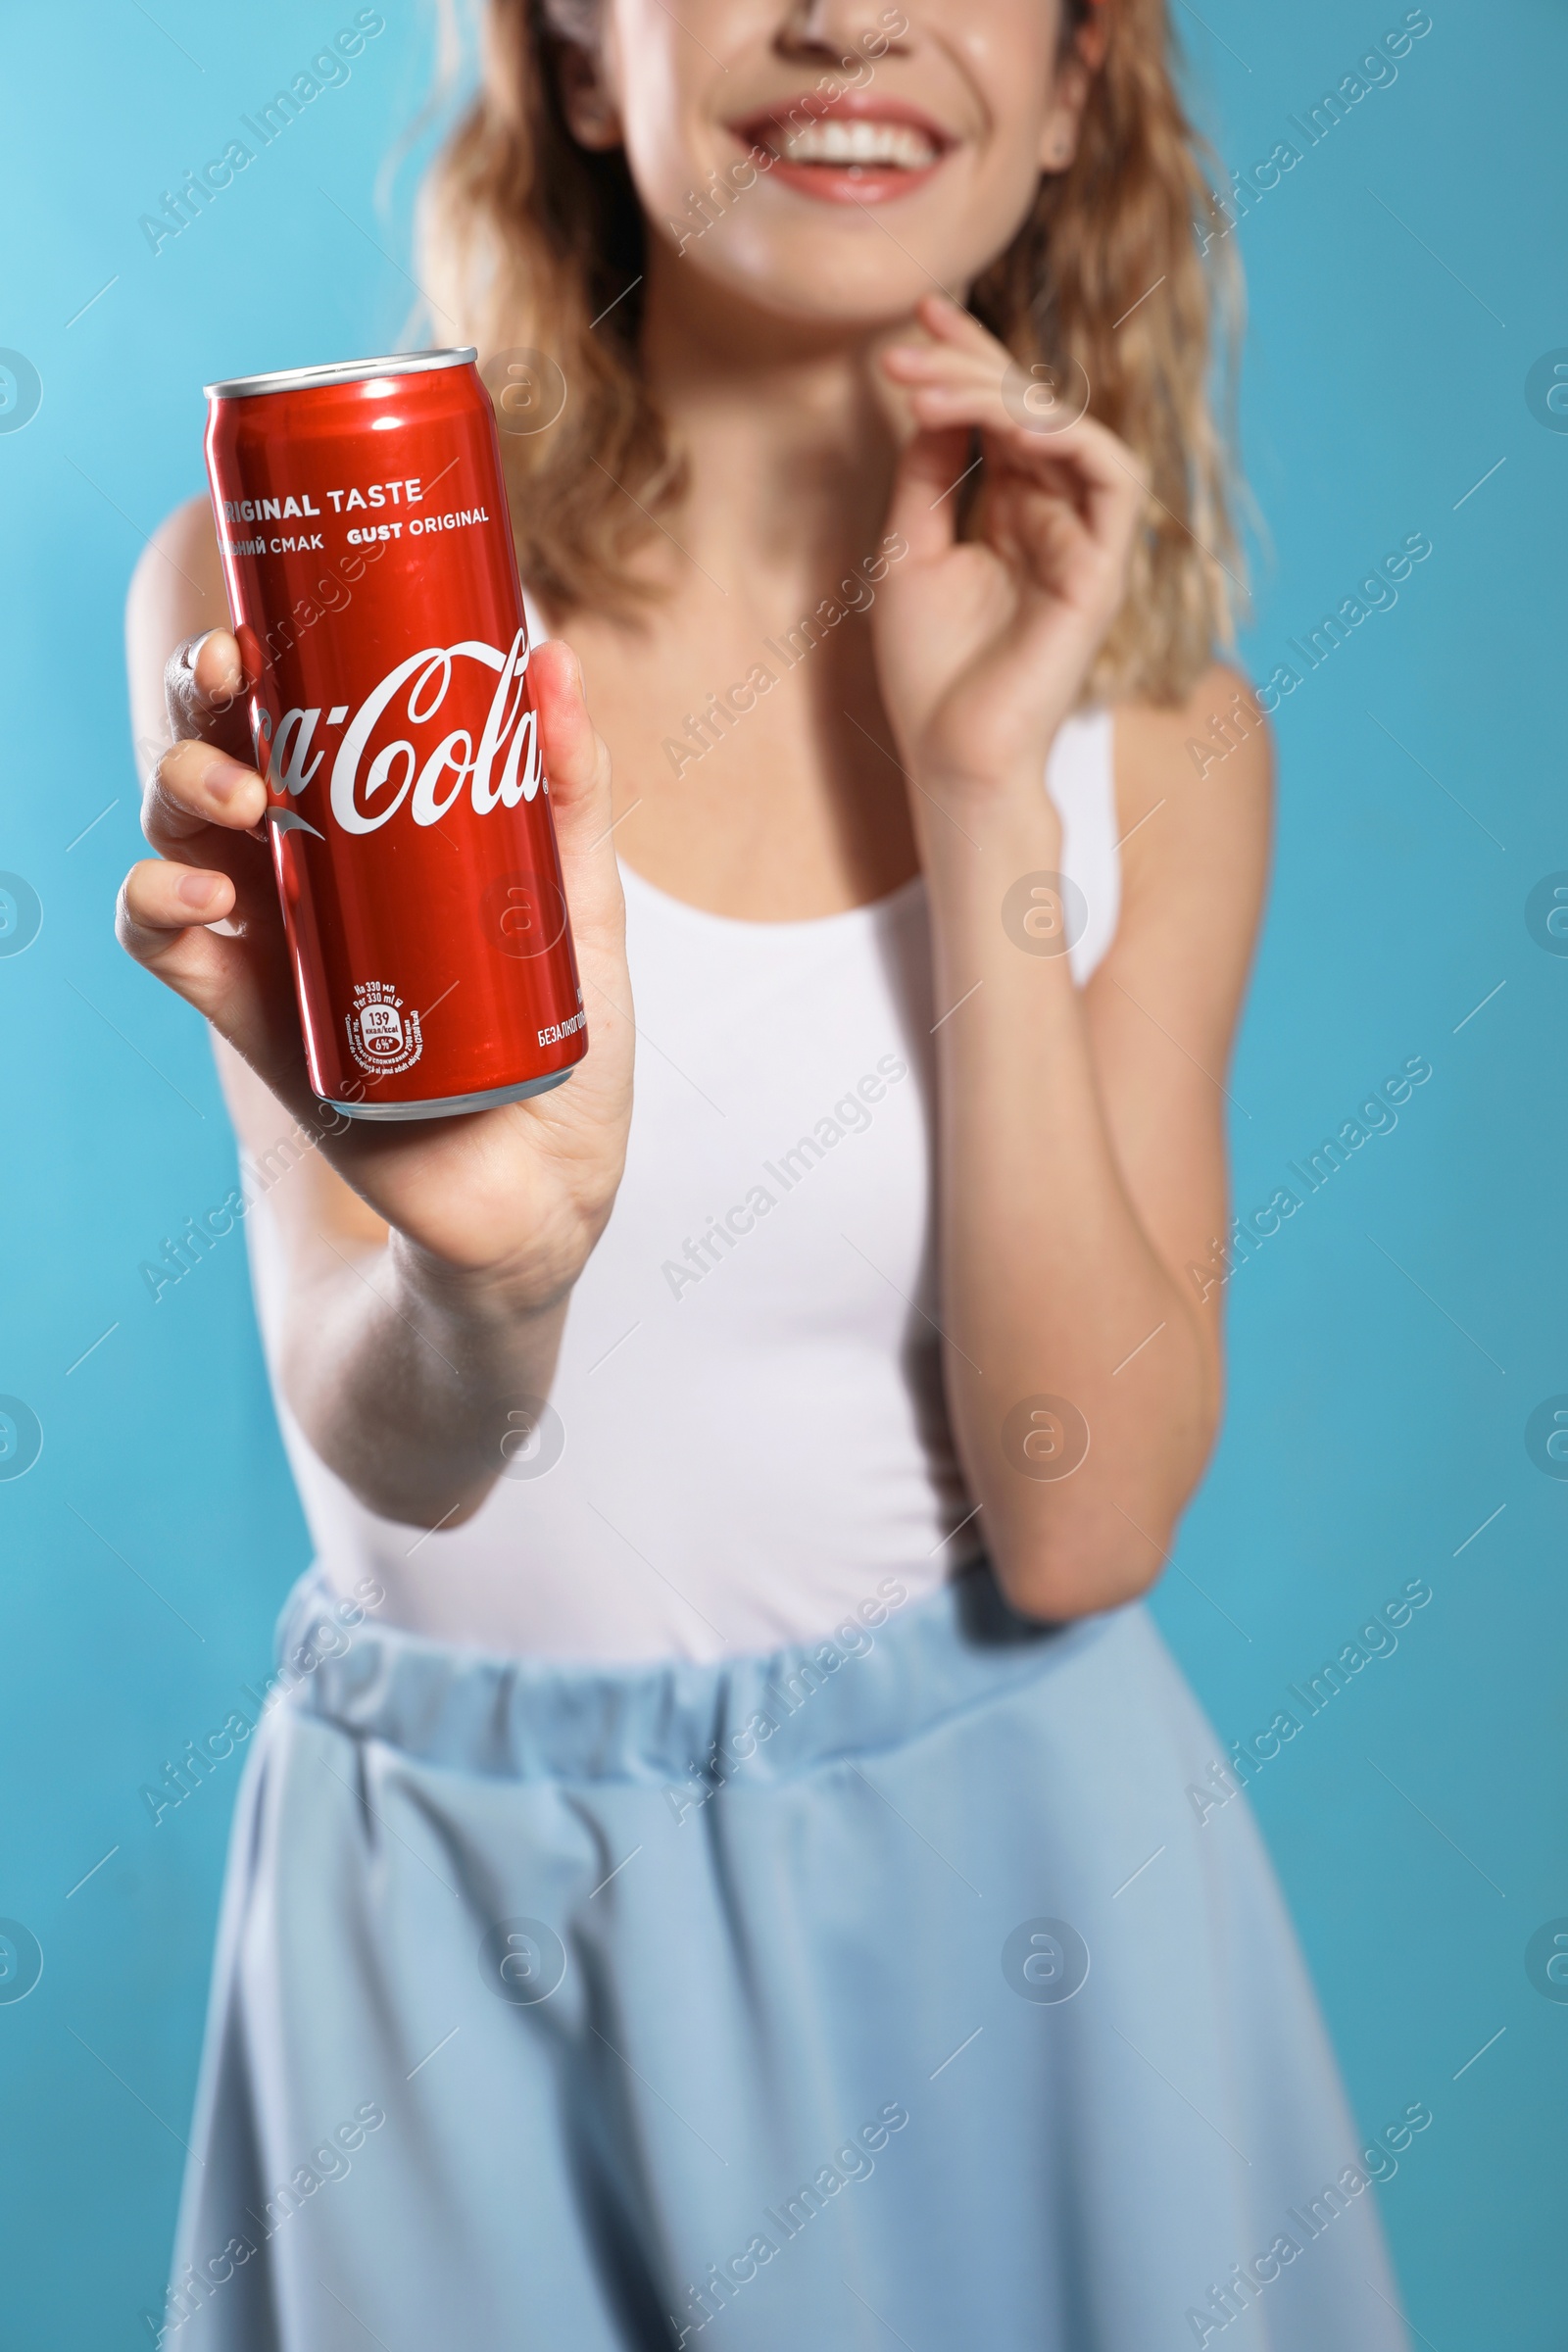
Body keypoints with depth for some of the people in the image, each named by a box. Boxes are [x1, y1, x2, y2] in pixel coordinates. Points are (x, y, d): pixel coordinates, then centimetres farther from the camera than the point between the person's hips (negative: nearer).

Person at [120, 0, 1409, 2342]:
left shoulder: (1157, 729, -5)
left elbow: (1084, 1521, -14)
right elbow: (385, 1448, -16)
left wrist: (987, 792, -19)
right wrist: (488, 1260, -38)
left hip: (997, 1872, 1)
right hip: (445, 1895, -1)